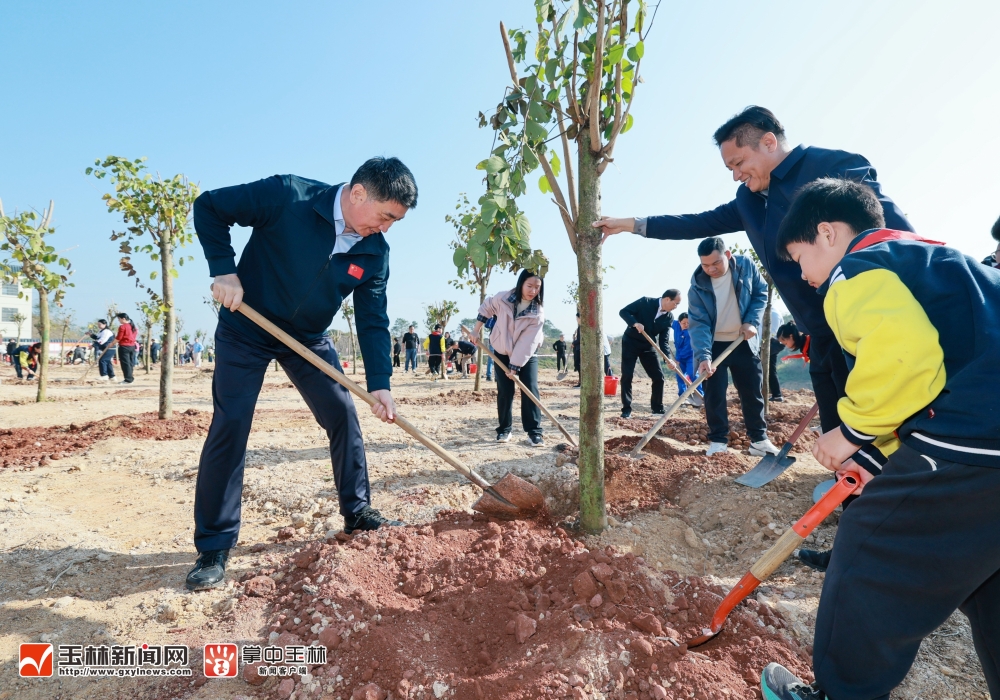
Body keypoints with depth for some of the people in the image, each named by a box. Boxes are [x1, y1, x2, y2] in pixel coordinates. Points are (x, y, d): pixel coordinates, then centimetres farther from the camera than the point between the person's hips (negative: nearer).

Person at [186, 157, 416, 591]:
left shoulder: (374, 252, -11)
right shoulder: (287, 196, -23)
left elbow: (373, 321, -8)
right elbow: (208, 207, -13)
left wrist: (379, 384, -15)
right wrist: (224, 269, -23)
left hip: (309, 340, 4)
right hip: (246, 330, -4)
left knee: (344, 416, 0)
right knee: (230, 426, -9)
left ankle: (358, 512, 18)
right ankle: (213, 548, 4)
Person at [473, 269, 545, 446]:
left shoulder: (538, 312, -21)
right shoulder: (503, 298, -18)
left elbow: (527, 342, -24)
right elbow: (486, 308, 4)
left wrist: (515, 366, -25)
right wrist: (476, 330, 3)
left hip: (527, 355, -1)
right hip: (502, 353, 1)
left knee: (530, 390, -9)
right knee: (504, 392, 1)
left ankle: (534, 432, -4)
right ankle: (504, 429, 14)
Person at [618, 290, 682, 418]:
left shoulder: (669, 317, -6)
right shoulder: (645, 302, -16)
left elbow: (664, 340, -7)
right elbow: (623, 311, -16)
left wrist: (668, 358, -22)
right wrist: (635, 323, -33)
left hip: (648, 346, 4)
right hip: (631, 342, -4)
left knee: (659, 377, 0)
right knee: (627, 376, -8)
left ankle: (657, 408, 14)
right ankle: (626, 409, 1)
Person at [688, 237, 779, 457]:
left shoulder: (746, 265, -12)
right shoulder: (697, 286, -17)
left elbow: (761, 293, 1)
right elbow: (698, 323, -22)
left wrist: (752, 321, -14)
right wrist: (703, 355, -34)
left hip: (744, 343, 2)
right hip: (714, 345, -1)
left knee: (753, 392, 7)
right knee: (714, 394, -1)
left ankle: (759, 439, 19)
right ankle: (718, 440, 10)